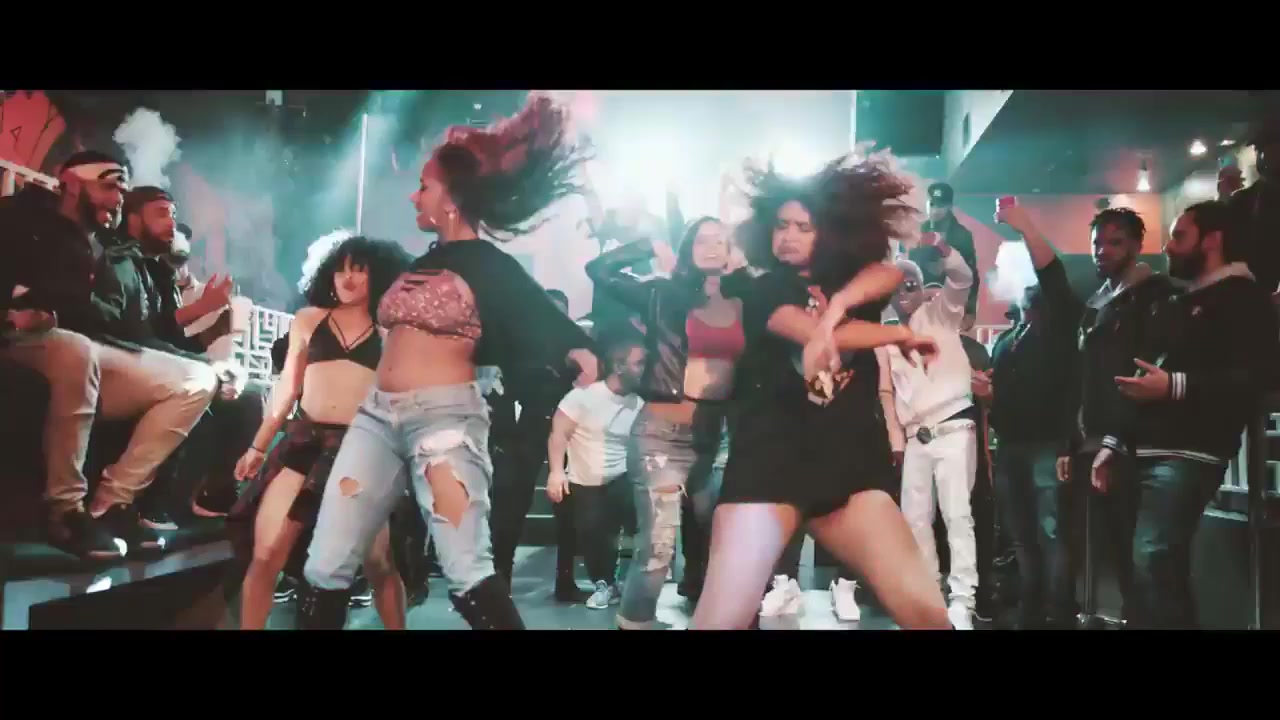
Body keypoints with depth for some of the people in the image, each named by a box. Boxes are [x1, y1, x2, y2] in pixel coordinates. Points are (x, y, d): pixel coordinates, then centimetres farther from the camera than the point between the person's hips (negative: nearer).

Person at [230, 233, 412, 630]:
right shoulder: (308, 320, 13)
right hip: (304, 441, 2)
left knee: (379, 562, -1)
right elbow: (286, 389, 18)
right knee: (265, 555, -3)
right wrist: (257, 446, 19)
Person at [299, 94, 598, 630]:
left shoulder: (490, 266, 0)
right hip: (378, 414, 7)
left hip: (444, 416, -7)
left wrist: (577, 350, -29)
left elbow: (542, 320, -9)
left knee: (468, 574, -13)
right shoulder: (421, 263, 20)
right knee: (325, 567, 4)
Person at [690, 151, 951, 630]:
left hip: (852, 463, 4)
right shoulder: (761, 290, 7)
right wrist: (905, 335, 0)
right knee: (722, 619, -16)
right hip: (769, 459, -4)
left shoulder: (848, 284, 20)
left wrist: (838, 305, -19)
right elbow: (811, 332, -11)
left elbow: (890, 274, -2)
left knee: (928, 612, -8)